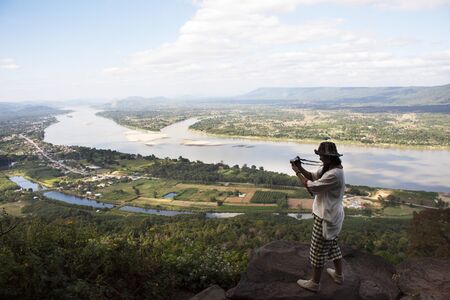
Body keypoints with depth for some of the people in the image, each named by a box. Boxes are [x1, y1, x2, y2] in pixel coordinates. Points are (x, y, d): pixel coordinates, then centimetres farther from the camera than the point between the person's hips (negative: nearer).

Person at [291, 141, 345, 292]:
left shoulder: (333, 174, -30)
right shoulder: (328, 168, 2)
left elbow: (311, 187, -25)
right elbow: (312, 176, 10)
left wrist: (297, 172, -14)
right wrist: (301, 168, -7)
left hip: (326, 218, -10)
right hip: (332, 215, 10)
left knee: (318, 251, 6)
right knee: (332, 245, 25)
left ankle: (314, 283, 22)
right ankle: (339, 275, 43)